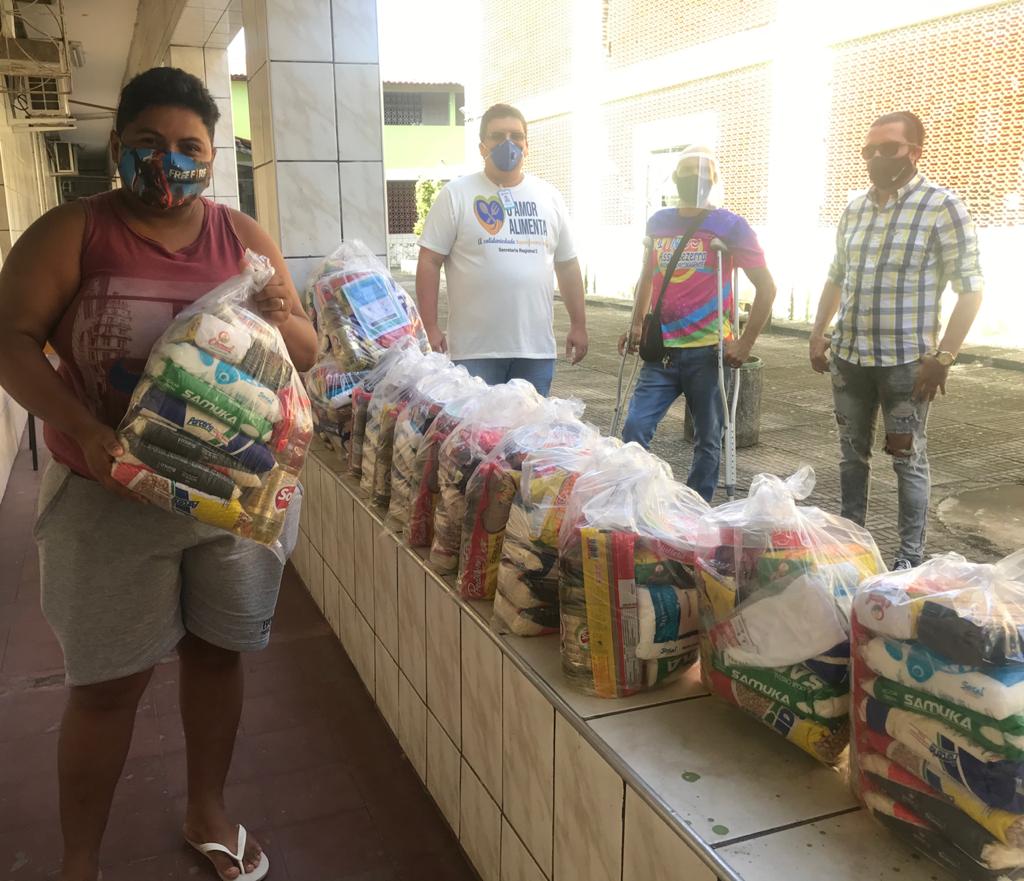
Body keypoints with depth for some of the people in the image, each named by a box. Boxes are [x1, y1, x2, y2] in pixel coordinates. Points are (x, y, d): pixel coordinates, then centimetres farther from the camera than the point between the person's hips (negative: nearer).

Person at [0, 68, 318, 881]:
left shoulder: (245, 238, 4)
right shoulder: (72, 232, -4)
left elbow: (308, 353, 7)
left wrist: (282, 319, -17)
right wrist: (84, 431, -25)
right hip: (111, 496, -2)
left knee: (216, 653, 15)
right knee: (106, 684, 5)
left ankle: (208, 812, 38)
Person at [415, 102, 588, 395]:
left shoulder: (549, 196, 11)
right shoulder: (456, 195, -1)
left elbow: (567, 265, 16)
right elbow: (429, 263, -3)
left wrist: (578, 324, 14)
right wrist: (430, 328, -9)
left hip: (537, 347, 4)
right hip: (474, 349, -4)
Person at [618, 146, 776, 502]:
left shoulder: (731, 226, -2)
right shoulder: (658, 223, 11)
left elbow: (766, 287, -2)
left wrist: (745, 343, -8)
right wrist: (636, 325, 16)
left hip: (709, 352, -3)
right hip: (662, 351, 4)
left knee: (708, 441, 4)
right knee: (634, 429, -5)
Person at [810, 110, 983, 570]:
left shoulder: (942, 207, -8)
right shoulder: (854, 208, 9)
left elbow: (970, 290, -9)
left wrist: (942, 357, -16)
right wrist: (818, 333, 10)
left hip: (905, 361, -5)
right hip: (848, 357, 6)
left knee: (908, 459, 4)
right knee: (852, 452, 14)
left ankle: (910, 557, 15)